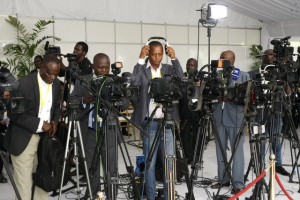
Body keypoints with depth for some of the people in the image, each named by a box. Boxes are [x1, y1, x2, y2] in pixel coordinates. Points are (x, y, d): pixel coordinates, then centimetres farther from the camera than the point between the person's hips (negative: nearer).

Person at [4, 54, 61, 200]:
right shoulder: (24, 83, -16)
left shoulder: (57, 84, 3)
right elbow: (13, 113, -15)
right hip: (24, 139, -5)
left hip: (45, 137, 5)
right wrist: (39, 124, -20)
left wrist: (54, 121, -3)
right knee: (24, 182, -1)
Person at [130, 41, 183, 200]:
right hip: (149, 122, -2)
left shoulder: (168, 69, 10)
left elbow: (181, 79, -6)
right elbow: (134, 83, -18)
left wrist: (174, 58, -12)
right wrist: (141, 59, -17)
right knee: (150, 163, 4)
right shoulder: (142, 69, 1)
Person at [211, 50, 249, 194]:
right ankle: (223, 179, 21)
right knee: (220, 150, 9)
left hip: (235, 118, -4)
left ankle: (238, 183, 6)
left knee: (237, 150, -1)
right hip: (219, 118, 4)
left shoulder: (243, 75, 3)